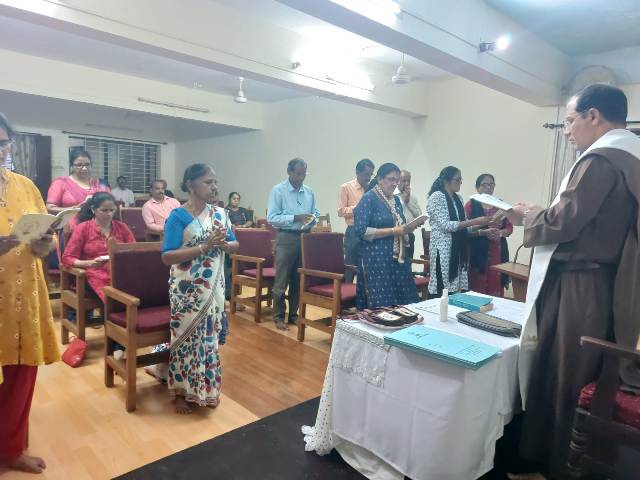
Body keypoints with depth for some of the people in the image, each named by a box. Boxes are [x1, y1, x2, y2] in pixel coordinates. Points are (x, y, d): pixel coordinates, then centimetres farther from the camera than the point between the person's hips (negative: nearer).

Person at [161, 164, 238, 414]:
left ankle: (207, 389, 32)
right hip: (187, 290, -5)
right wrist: (205, 246, -25)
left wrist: (223, 244, -13)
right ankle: (181, 392, 27)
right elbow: (167, 257, -18)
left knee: (210, 337, 14)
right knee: (187, 338, 6)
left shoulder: (220, 213, 3)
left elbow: (235, 245, 10)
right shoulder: (178, 216, -12)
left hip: (214, 287, 5)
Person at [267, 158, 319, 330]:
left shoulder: (309, 192, 11)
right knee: (281, 281, 0)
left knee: (299, 280, 11)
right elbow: (271, 217, -12)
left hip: (305, 238, 5)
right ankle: (278, 316, 13)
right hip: (286, 238, -5)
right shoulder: (278, 190, -5)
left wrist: (313, 218, -8)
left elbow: (315, 213, 16)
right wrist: (295, 218, -21)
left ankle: (294, 314, 23)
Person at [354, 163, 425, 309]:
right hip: (377, 259, -7)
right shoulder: (368, 198, -8)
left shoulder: (396, 199, 14)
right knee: (381, 304, -3)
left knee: (403, 301, 6)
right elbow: (361, 230, -18)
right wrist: (393, 231, -19)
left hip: (398, 258, 7)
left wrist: (409, 227, 1)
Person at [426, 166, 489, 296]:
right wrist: (474, 221, -18)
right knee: (443, 292, -5)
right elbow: (445, 225, -18)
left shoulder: (458, 198, 14)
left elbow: (462, 224, 18)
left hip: (458, 248, 8)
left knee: (456, 289, 8)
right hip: (443, 249, -7)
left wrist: (482, 225, 2)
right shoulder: (436, 196, -10)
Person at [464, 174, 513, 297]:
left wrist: (500, 233, -6)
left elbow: (509, 227, 14)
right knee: (477, 287, -7)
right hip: (477, 252, -4)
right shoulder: (471, 205, 0)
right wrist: (483, 232, -19)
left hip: (498, 252, 4)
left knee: (496, 286, 2)